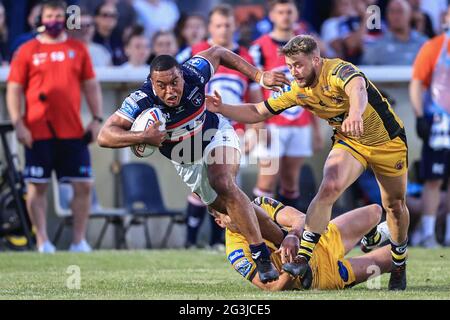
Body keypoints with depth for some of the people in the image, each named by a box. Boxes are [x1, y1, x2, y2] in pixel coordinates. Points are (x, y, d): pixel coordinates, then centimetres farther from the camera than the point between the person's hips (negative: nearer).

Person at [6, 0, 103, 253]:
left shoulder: (78, 49, 11)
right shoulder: (27, 51, 4)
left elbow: (91, 86, 14)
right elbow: (14, 89, 3)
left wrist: (97, 119, 3)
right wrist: (18, 124, -7)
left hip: (73, 133, 2)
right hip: (38, 134, -2)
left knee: (84, 185, -1)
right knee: (37, 186, -1)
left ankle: (79, 240, 7)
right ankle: (42, 240, 5)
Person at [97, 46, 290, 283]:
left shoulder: (194, 74, -30)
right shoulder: (141, 101, -35)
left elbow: (217, 53, -8)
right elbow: (105, 137, -42)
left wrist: (260, 76, -8)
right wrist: (143, 137, -56)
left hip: (217, 133, -2)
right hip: (187, 164, 2)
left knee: (224, 185, -28)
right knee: (223, 207, 9)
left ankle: (262, 255, -27)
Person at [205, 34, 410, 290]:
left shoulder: (338, 71, -32)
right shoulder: (297, 90, -11)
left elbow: (357, 88, -56)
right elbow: (257, 112, -3)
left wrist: (355, 114, -79)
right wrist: (221, 109, -20)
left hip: (387, 140, -4)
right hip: (348, 142, 4)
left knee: (395, 205, 7)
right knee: (327, 190, -22)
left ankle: (400, 268, 30)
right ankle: (303, 258, -22)